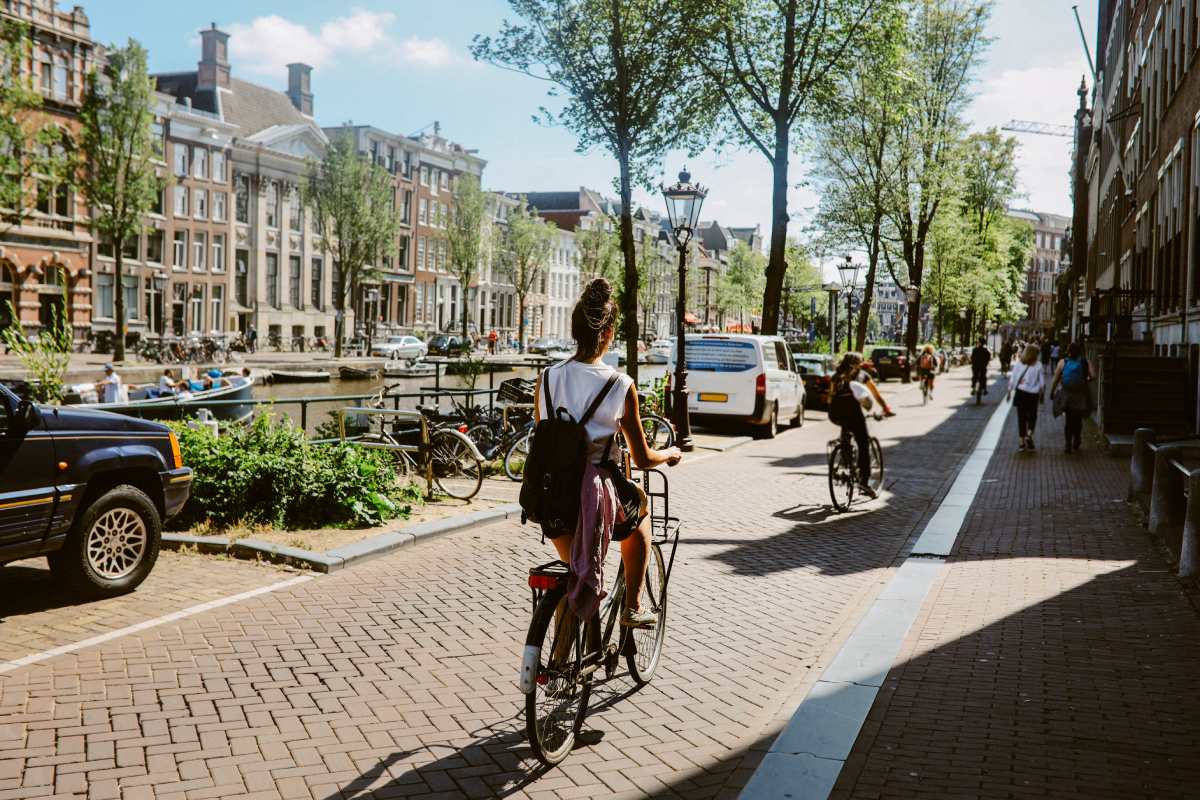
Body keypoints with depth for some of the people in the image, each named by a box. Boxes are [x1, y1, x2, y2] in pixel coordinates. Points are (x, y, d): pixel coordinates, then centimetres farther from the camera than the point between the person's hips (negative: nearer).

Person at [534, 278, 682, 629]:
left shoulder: (547, 378, -1)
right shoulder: (620, 386, -11)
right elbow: (642, 459, -4)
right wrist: (670, 454, 18)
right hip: (594, 498, -3)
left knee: (574, 575, 27)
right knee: (640, 512, 32)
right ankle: (633, 607, 33)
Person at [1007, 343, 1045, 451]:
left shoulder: (1018, 365, -4)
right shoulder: (1038, 366, -6)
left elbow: (1012, 380, -2)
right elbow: (1042, 383, -2)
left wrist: (1009, 391, 8)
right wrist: (1041, 394, 10)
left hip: (1020, 393, 1)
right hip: (1033, 395, -1)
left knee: (1021, 417, 7)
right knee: (1032, 416, 14)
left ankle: (1022, 442, 8)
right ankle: (1029, 434, -8)